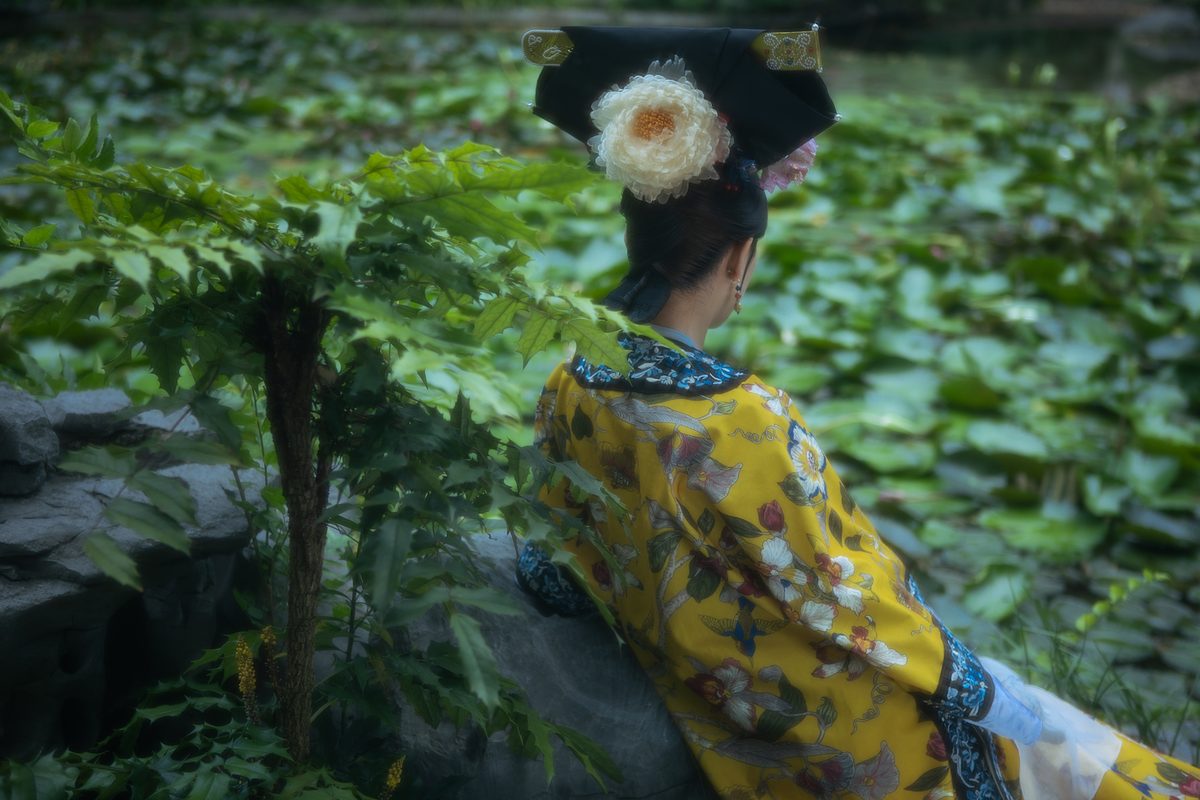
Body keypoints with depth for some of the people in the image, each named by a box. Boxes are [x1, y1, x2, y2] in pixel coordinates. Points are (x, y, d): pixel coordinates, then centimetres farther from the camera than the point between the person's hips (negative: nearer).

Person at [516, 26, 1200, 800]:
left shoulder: (567, 391, -13)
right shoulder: (743, 423, -35)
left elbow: (558, 572, 0)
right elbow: (843, 595, -22)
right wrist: (960, 674, -4)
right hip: (816, 718, -7)